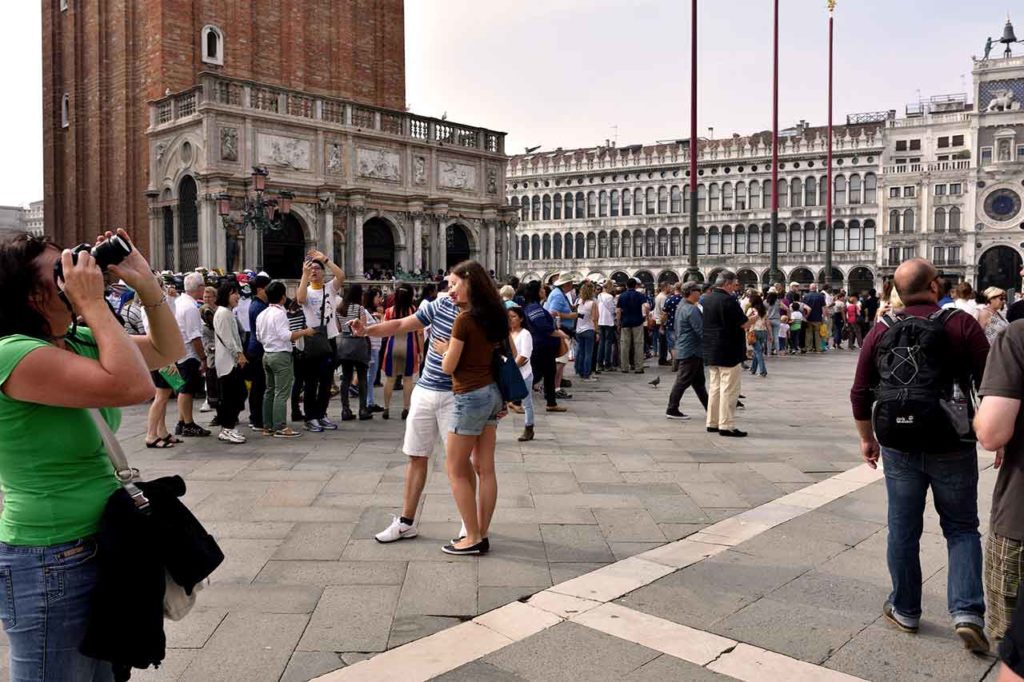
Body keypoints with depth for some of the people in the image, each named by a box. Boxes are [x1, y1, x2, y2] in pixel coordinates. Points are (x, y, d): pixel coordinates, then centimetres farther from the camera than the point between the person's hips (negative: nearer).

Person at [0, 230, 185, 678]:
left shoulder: (79, 341, 5)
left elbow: (168, 351, 12)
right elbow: (134, 386, -33)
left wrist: (145, 282, -1)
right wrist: (93, 303, -24)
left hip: (102, 548, 9)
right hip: (51, 565, -9)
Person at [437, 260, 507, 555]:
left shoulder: (464, 319, -17)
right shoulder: (493, 315, 7)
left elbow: (448, 367, -11)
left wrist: (443, 349, 8)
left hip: (471, 398, -8)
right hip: (492, 394, 8)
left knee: (457, 470, 4)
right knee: (485, 469, 11)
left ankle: (473, 538, 8)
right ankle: (481, 535, 18)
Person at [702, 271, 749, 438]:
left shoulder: (707, 299, 10)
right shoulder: (728, 300, -17)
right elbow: (744, 324, -15)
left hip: (711, 351, 9)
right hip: (728, 352, -9)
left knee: (715, 386, 15)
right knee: (729, 389, -4)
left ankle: (712, 423, 19)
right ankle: (726, 426, -3)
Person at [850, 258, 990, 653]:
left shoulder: (882, 331, 1)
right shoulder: (961, 324, -6)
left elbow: (860, 393, 4)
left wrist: (867, 439, 16)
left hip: (899, 448, 2)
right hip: (951, 447, -2)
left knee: (903, 529, 13)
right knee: (961, 529, 13)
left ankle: (905, 610, 24)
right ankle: (967, 612, 2)